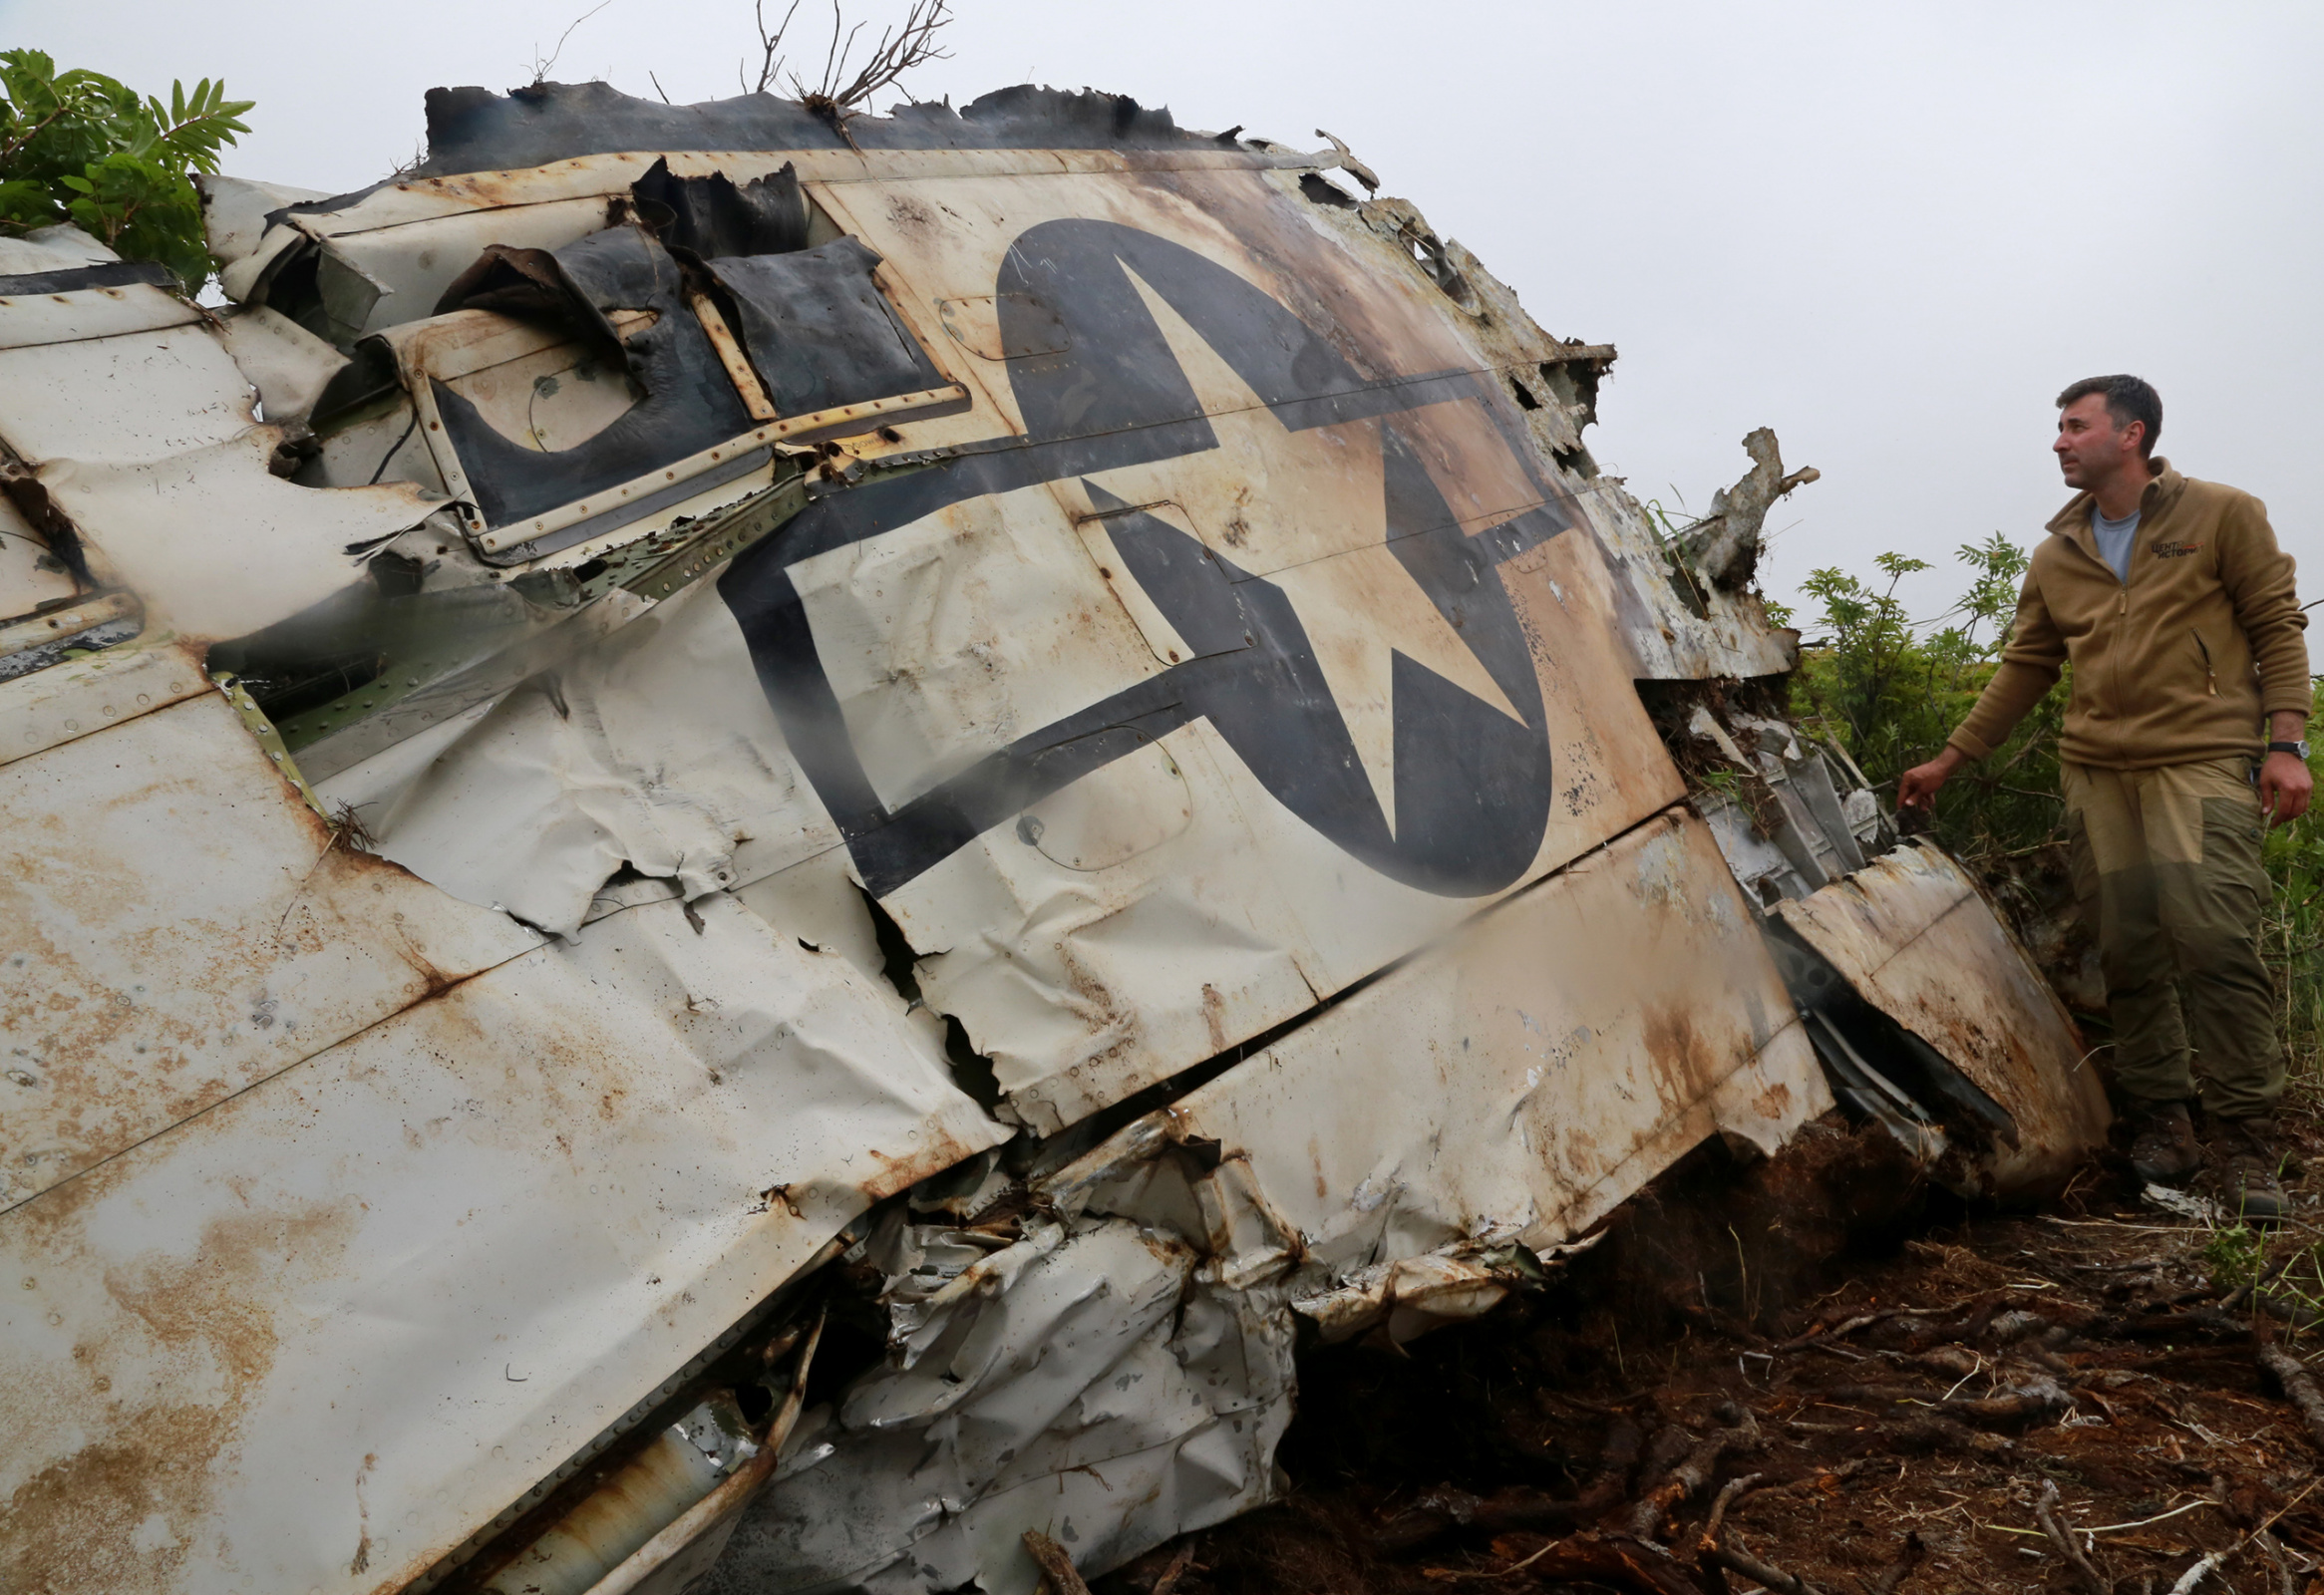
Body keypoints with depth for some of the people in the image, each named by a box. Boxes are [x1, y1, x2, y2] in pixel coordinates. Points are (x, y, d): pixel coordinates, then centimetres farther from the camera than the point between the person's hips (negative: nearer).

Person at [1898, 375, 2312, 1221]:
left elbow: (2276, 627, 3)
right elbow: (2023, 668, 18)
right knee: (2127, 953, 2)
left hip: (2201, 762, -4)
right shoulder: (2056, 556, 15)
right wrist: (1950, 759, 15)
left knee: (2214, 940, -14)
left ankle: (2244, 1142, -2)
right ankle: (2160, 1123, 14)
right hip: (2095, 772, 4)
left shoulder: (2222, 515, 4)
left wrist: (2285, 744, -7)